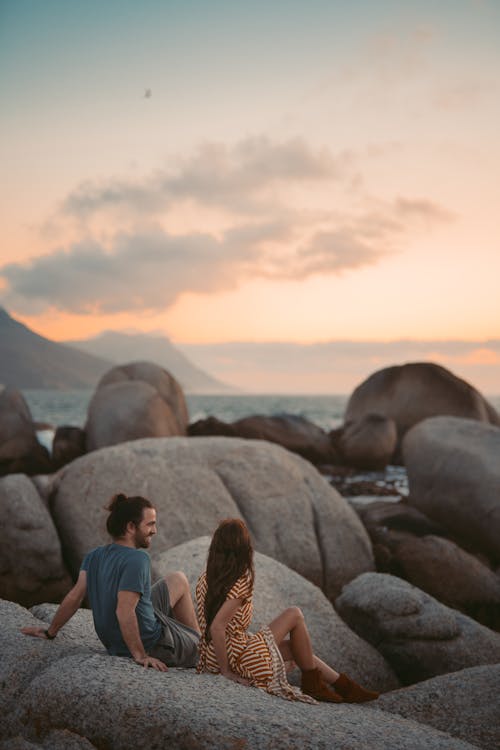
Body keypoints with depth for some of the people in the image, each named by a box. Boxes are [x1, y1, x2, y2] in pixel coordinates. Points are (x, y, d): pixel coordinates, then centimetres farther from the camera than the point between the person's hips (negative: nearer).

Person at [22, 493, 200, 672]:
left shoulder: (95, 556, -3)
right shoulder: (137, 559, -26)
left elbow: (74, 597, -5)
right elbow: (124, 611, -31)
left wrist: (51, 632, 3)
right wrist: (140, 655, -26)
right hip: (152, 647, -9)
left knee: (178, 580, 20)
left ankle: (196, 635, 32)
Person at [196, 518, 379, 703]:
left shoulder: (204, 579, 2)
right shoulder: (240, 585, -21)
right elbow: (216, 628, -29)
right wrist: (226, 671, -19)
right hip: (236, 659, -8)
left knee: (294, 647, 22)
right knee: (295, 614, 4)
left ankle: (344, 687, 32)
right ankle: (311, 684, 19)